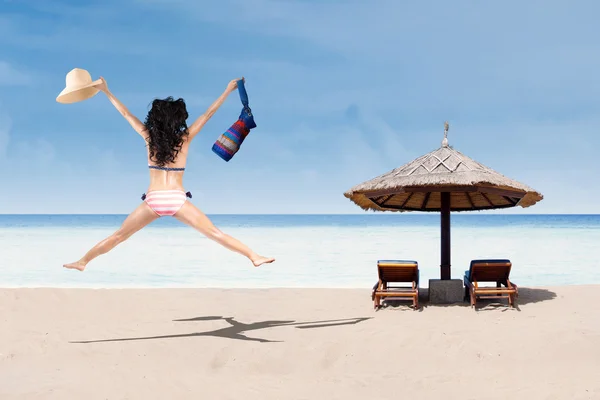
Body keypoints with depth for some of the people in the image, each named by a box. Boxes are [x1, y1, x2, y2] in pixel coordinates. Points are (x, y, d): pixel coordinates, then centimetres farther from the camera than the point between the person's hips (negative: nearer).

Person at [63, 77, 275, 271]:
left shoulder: (149, 136, 3)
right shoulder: (185, 137, 0)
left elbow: (126, 113, 11)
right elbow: (208, 114, 5)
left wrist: (106, 91, 21)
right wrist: (228, 90, 11)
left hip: (153, 200, 1)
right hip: (177, 200, -1)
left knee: (118, 236, 14)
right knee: (214, 233, 3)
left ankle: (83, 261, 18)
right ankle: (254, 257, 3)